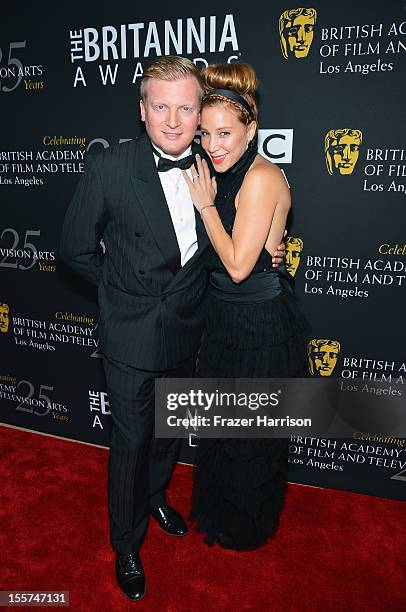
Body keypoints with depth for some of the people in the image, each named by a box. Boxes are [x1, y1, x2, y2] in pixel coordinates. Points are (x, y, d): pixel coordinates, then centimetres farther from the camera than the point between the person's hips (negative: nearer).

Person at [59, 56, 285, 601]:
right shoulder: (109, 168, -17)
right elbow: (77, 248, -6)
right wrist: (127, 286, -3)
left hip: (186, 329, 4)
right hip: (132, 336, -4)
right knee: (131, 442, 11)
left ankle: (155, 495, 55)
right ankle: (127, 544, 38)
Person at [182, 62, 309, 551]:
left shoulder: (261, 178, -21)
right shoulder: (226, 176, 7)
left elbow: (238, 264, -23)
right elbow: (219, 257, 9)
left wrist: (206, 204, -17)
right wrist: (209, 201, -1)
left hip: (261, 327, -9)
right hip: (228, 318, 9)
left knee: (251, 432, 13)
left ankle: (246, 527, 42)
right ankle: (218, 509, 51)